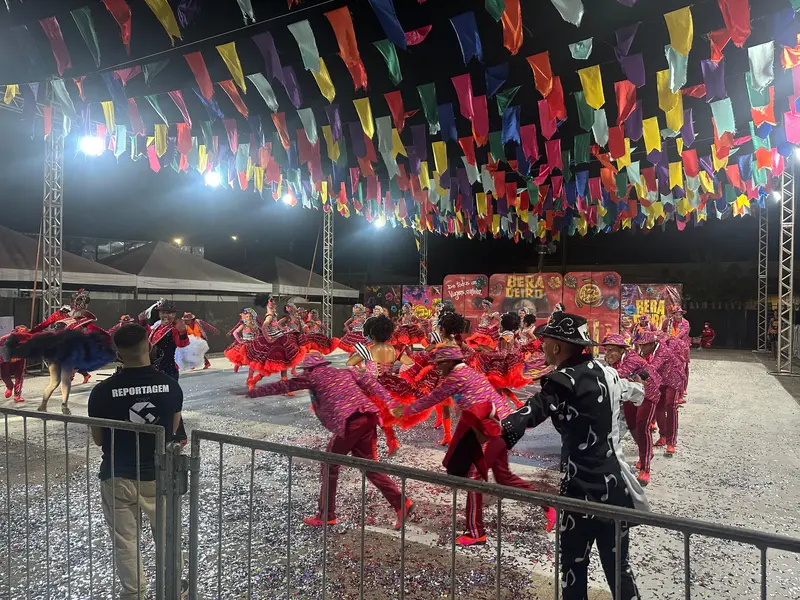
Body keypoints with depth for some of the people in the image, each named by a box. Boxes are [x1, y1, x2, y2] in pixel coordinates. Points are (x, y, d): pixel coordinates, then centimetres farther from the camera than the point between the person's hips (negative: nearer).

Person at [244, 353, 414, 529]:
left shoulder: (313, 376, 12)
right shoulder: (345, 371, 26)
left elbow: (283, 386, 16)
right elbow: (370, 382, 14)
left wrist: (253, 392, 27)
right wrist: (389, 403, 7)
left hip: (349, 422, -6)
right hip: (368, 417, 7)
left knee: (330, 466, 11)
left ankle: (326, 516, 19)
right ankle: (402, 504, 11)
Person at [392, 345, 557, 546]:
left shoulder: (456, 377, -10)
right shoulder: (468, 372, 18)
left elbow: (431, 399, -2)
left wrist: (405, 411, 10)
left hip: (493, 428, -10)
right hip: (500, 425, 10)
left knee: (474, 476, -5)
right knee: (503, 476, 19)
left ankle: (476, 533, 3)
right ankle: (548, 506, 25)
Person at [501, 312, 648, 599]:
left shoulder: (564, 381, -18)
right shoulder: (606, 372, 5)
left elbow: (532, 412, -39)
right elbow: (630, 389, 30)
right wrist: (637, 387, 54)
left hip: (583, 487, -7)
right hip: (615, 482, 7)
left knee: (574, 563, 10)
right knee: (617, 564, 19)